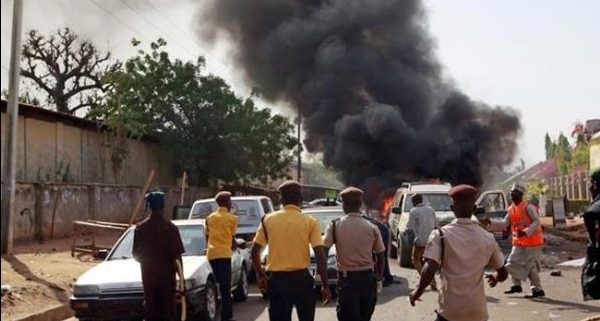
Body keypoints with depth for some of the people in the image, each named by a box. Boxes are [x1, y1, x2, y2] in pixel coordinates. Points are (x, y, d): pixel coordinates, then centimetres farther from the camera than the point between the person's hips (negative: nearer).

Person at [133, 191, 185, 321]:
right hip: (167, 276, -2)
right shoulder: (170, 228, -10)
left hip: (148, 277, 2)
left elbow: (136, 254, 4)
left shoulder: (140, 228, -2)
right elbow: (176, 256, -9)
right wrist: (181, 277, -1)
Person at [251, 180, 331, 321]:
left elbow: (254, 251, 3)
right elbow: (321, 255, -8)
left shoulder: (268, 220, 1)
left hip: (276, 279, 1)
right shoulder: (310, 221, -3)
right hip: (302, 278, -1)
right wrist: (325, 285, -2)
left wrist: (260, 275, 17)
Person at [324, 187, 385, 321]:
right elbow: (380, 255, 5)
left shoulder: (335, 225, -7)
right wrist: (379, 277, 16)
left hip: (347, 278, -3)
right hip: (368, 278, 3)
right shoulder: (372, 227, 0)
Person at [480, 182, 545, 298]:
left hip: (532, 241, -8)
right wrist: (490, 223, -2)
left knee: (530, 266, -5)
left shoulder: (527, 207, -15)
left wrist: (526, 232, -32)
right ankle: (516, 285, 24)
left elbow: (536, 221, -20)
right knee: (512, 263, 9)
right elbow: (504, 223, 9)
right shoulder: (511, 209, 9)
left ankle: (538, 290, 4)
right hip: (518, 242, 8)